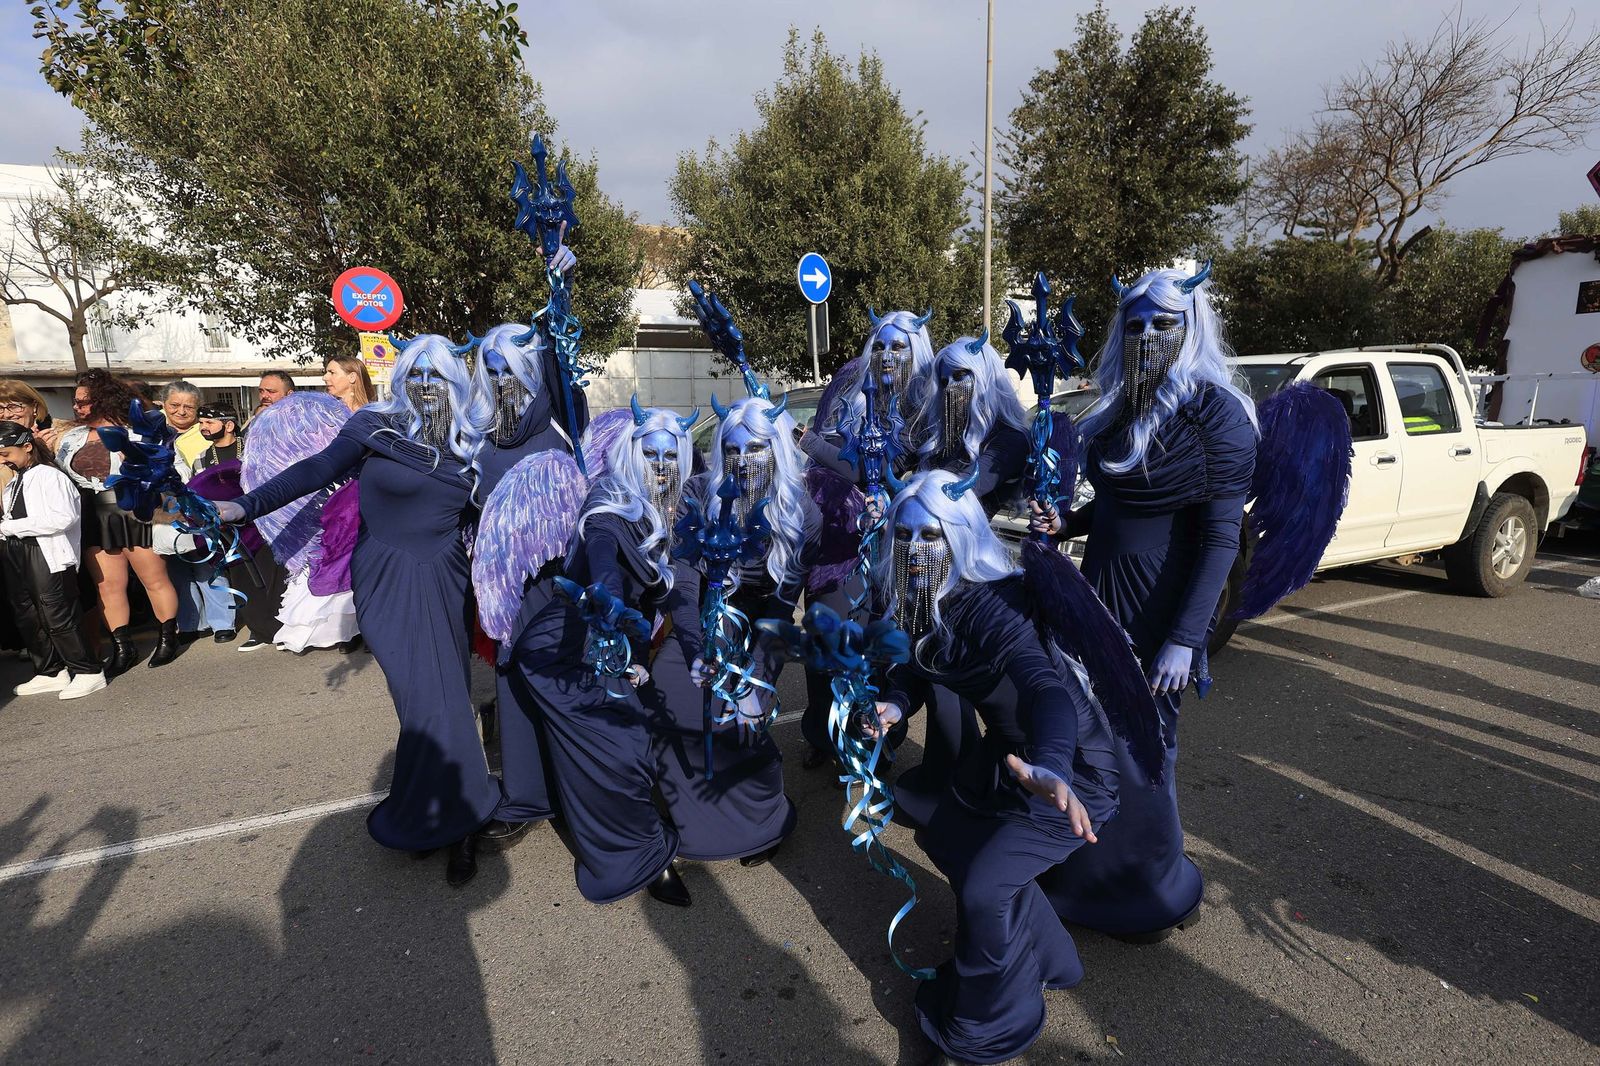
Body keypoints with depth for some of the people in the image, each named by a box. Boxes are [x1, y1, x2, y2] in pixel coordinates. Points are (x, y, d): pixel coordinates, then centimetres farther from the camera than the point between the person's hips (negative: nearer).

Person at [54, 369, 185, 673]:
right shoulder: (72, 438, 13)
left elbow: (177, 468, -6)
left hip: (138, 517, -6)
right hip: (97, 521, 6)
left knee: (155, 580, 2)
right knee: (107, 586, 6)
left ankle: (168, 638, 15)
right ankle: (122, 648, 14)